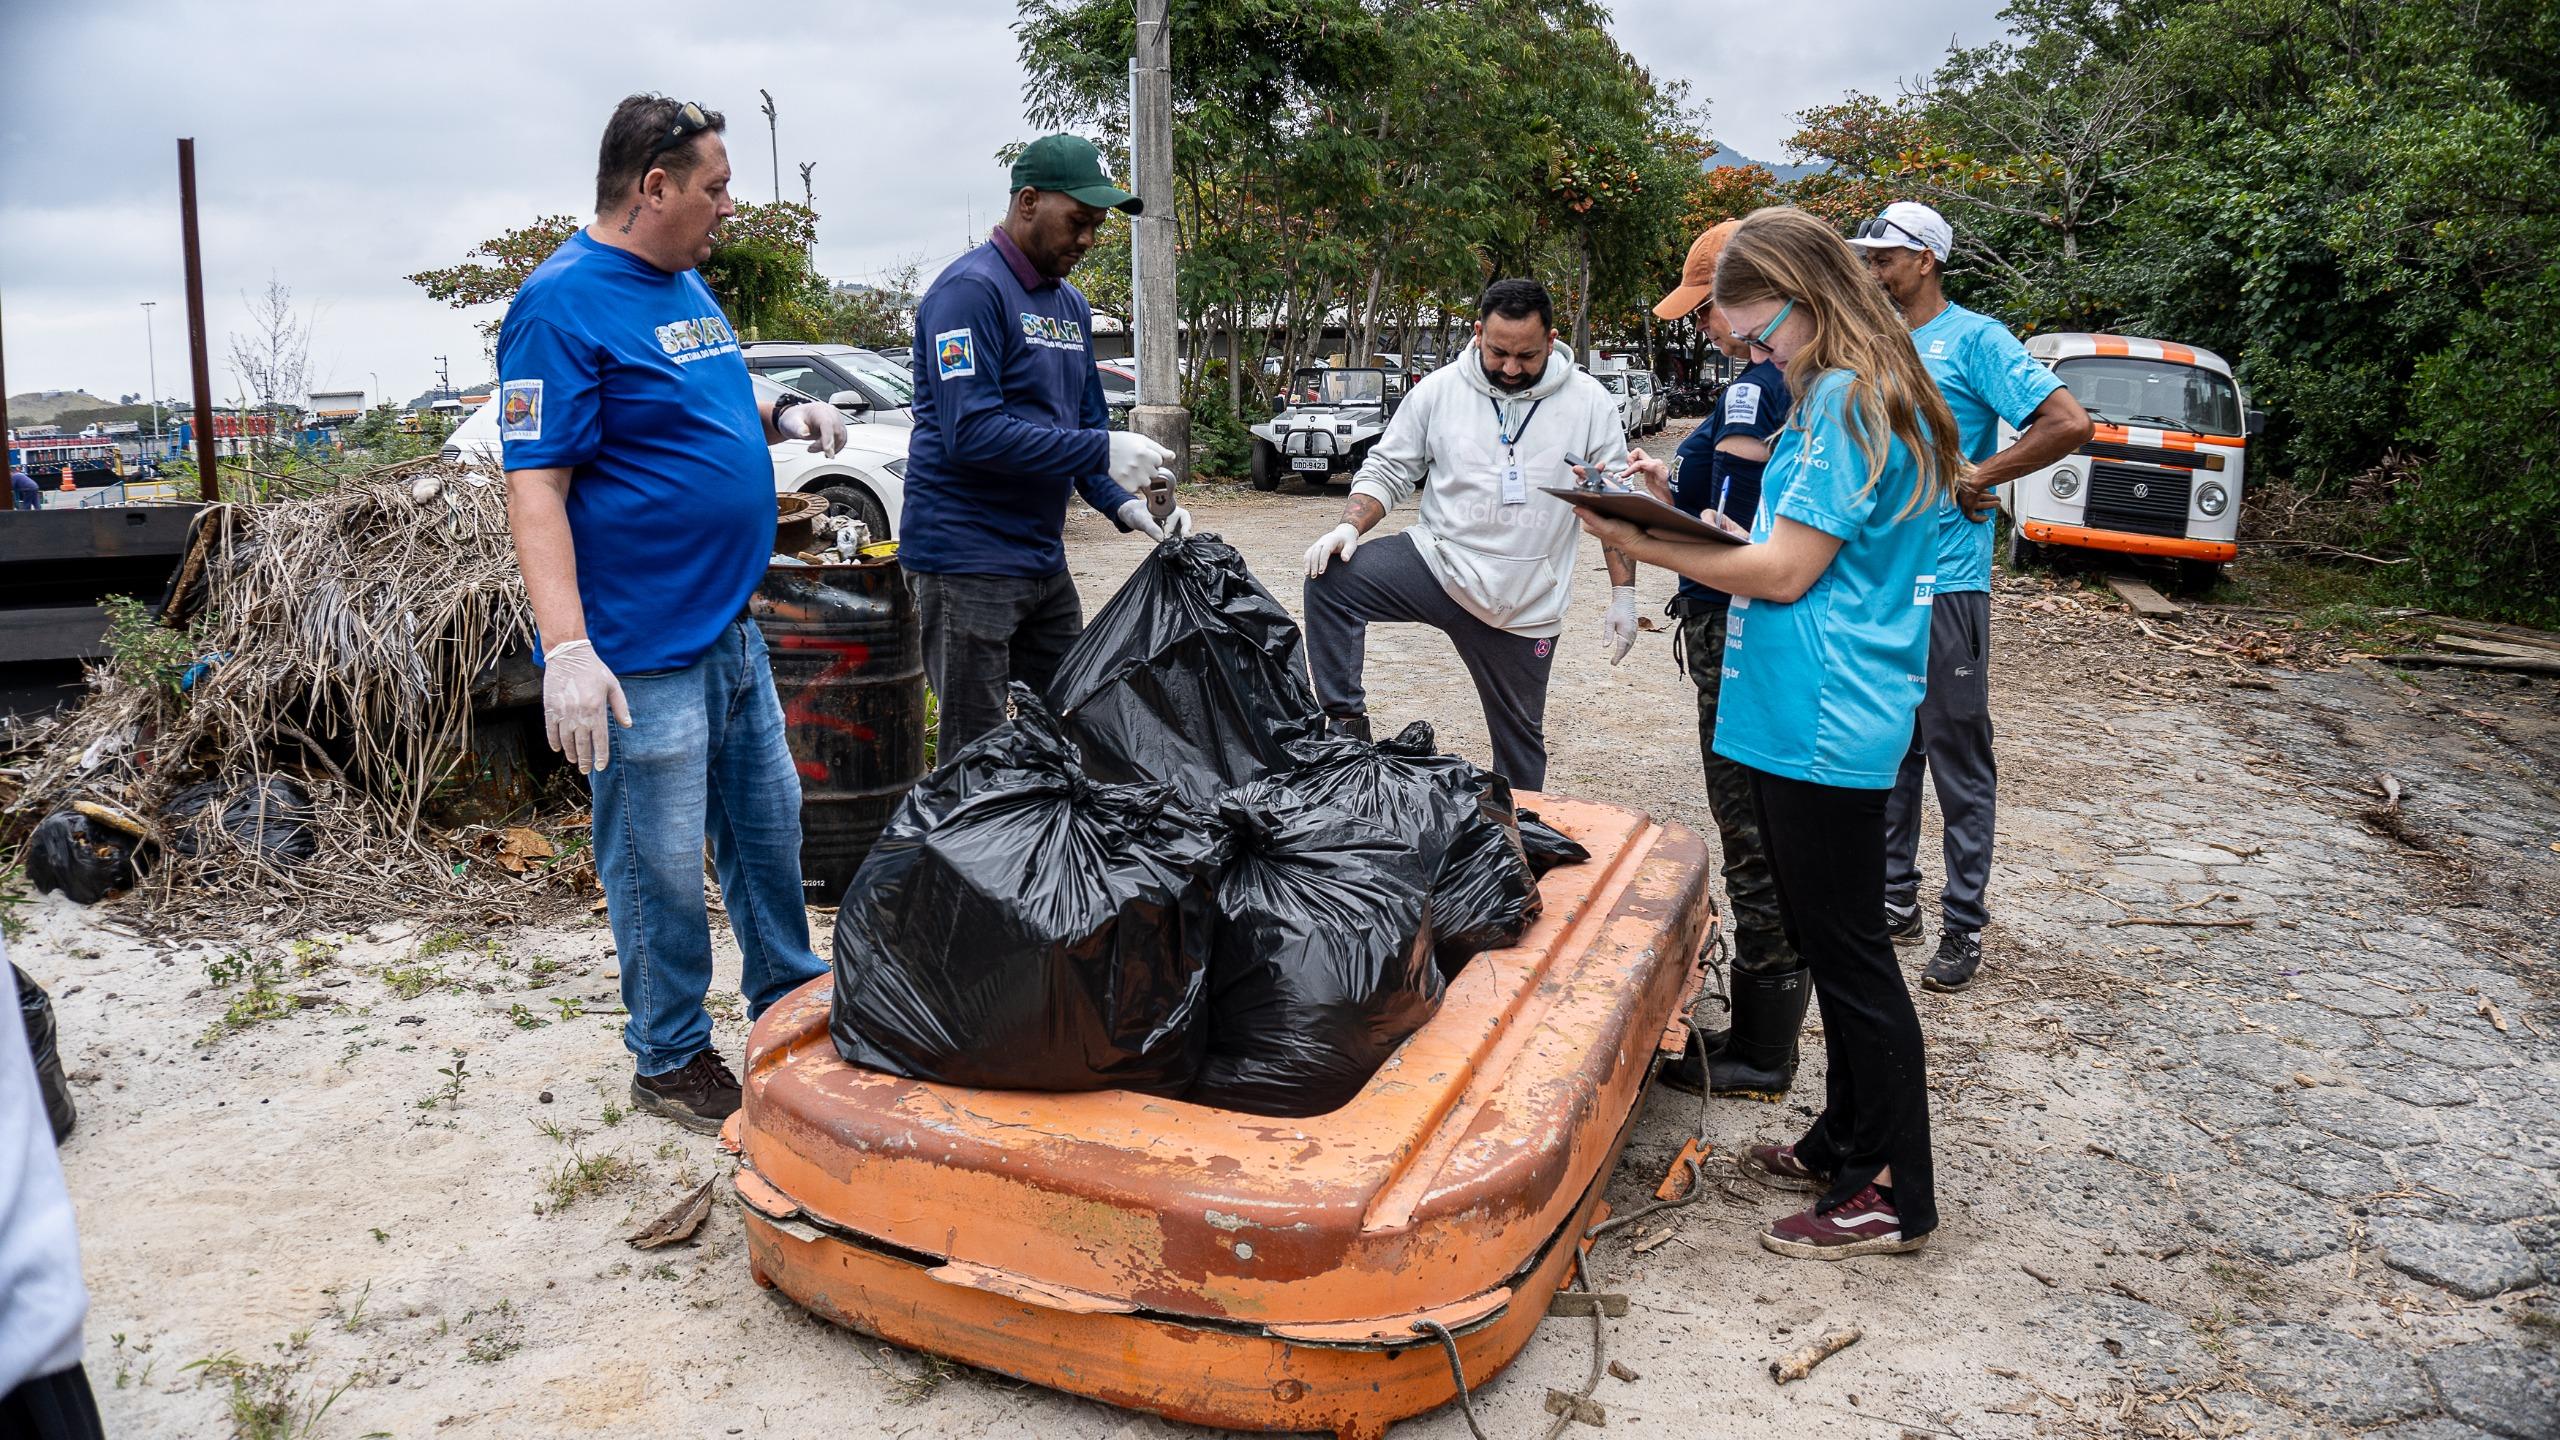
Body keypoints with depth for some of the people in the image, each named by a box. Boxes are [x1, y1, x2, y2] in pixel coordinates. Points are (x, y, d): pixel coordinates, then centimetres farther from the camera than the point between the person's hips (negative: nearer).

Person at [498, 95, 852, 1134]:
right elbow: (536, 486, -20)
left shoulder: (689, 287, 13)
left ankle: (790, 999, 37)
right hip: (643, 655, -9)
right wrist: (567, 649, -28)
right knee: (661, 867, 4)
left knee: (769, 824, 20)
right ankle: (671, 1062, 21)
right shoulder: (564, 303, -15)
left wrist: (780, 417, 6)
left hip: (731, 628, 9)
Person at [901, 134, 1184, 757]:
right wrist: (1101, 450, -22)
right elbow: (970, 433, -23)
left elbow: (1086, 424, 18)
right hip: (968, 560, -9)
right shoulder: (970, 290, -13)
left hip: (1043, 560, 9)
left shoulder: (1070, 304, 15)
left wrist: (1123, 504, -1)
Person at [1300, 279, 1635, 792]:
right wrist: (1349, 527, -15)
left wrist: (1623, 597, -1)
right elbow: (1387, 470, 4)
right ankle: (1345, 722, -15)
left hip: (1525, 607, 0)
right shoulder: (1439, 390, -2)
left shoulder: (1589, 403, -2)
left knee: (1520, 735, 11)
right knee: (1330, 580, -24)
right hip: (1438, 560, 0)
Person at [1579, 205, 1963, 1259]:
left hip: (1827, 726, -10)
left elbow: (1786, 574, -18)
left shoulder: (1847, 400, -15)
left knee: (1850, 953, -1)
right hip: (1806, 719, 10)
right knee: (1827, 942, 18)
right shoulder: (1847, 396, 16)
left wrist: (1648, 548, -10)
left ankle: (1897, 1194, 11)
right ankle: (1846, 1142, 33)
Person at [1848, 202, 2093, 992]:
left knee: (1958, 760, 1)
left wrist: (1978, 478, -12)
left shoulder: (1974, 339, -7)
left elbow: (2070, 425, -16)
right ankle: (1895, 898, 26)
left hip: (1945, 581, -7)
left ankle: (1964, 926, 9)